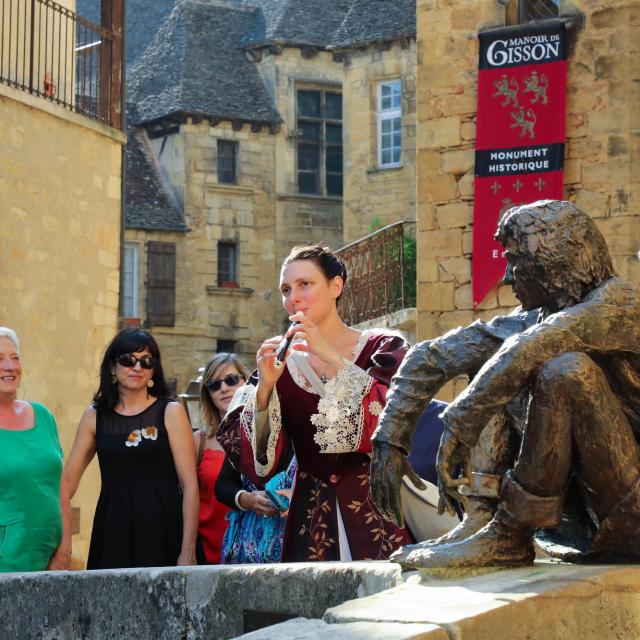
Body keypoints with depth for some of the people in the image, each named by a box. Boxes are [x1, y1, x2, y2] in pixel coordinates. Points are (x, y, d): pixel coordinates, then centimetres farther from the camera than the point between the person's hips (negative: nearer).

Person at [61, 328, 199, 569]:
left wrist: (188, 552, -11)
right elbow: (68, 480, 7)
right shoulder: (94, 416, 9)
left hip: (162, 531, -2)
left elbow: (190, 485, -5)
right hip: (112, 533, 2)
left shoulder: (171, 413, 1)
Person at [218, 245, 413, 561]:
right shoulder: (283, 365, 6)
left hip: (377, 513, -2)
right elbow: (260, 462, -3)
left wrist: (333, 358, -19)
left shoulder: (382, 349, 1)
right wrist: (265, 387, -16)